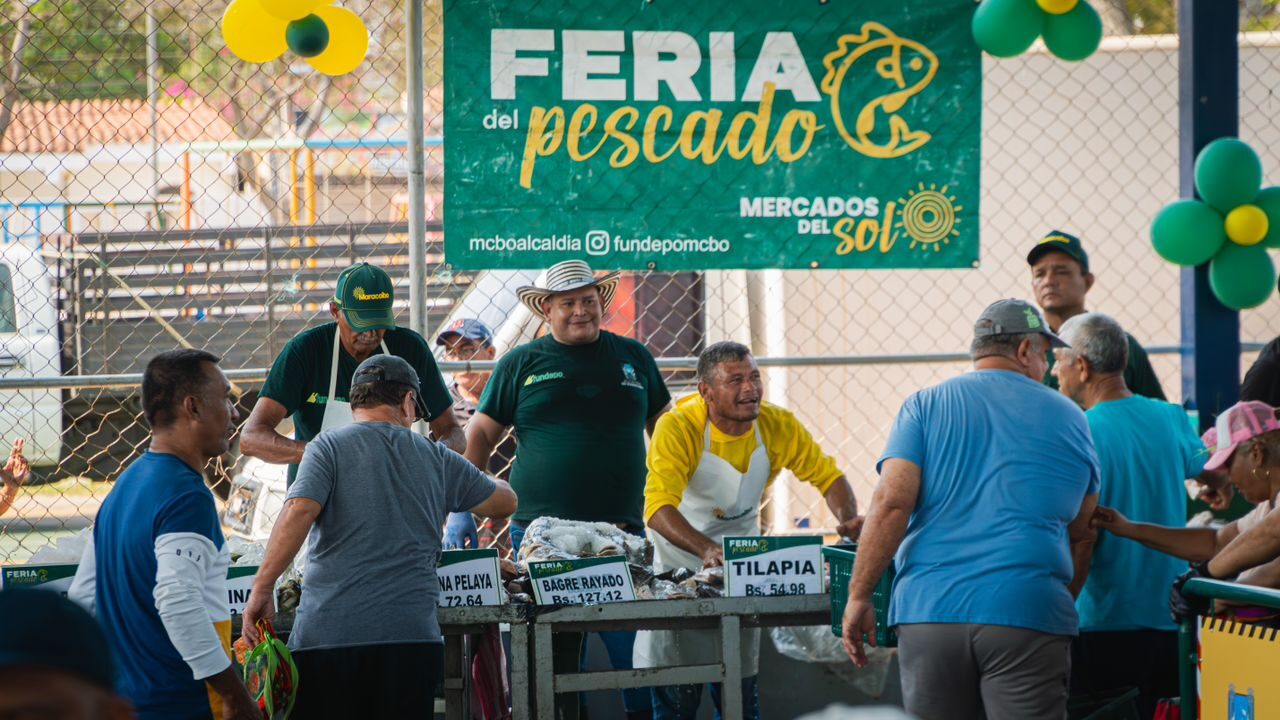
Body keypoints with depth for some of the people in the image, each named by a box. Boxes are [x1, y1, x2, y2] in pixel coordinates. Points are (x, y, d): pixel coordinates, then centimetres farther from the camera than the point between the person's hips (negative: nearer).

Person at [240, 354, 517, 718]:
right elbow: (505, 502, 27)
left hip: (328, 632, -2)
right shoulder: (436, 459, 13)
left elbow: (299, 511, -14)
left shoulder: (329, 447, 3)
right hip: (411, 634, 2)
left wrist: (262, 588, -11)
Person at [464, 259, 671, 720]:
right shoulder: (523, 364, 6)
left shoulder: (633, 358, 12)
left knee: (637, 644, -4)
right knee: (551, 658, 2)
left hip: (622, 532, 1)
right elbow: (481, 434, 8)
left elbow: (663, 426, 22)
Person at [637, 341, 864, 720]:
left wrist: (847, 519, -24)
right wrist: (707, 550, -52)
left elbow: (827, 476, -2)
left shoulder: (779, 426, -14)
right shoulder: (678, 428, -26)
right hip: (680, 567, -4)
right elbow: (659, 508, -36)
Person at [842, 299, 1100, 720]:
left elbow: (891, 503, -4)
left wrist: (859, 595, -1)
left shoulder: (924, 407, 8)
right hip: (1028, 614, -1)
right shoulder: (1068, 418, 12)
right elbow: (1081, 537, 19)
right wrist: (1064, 603, 33)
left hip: (930, 610, 1)